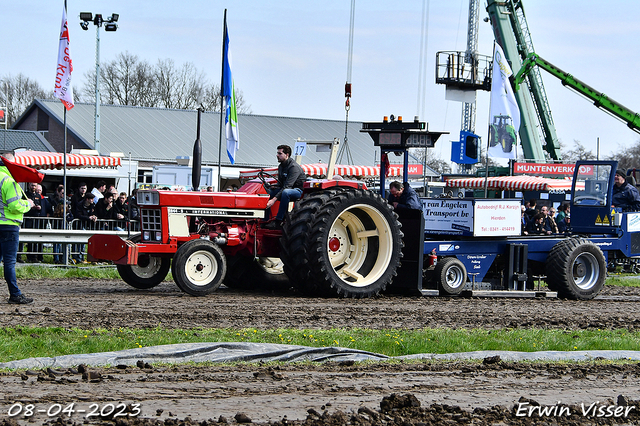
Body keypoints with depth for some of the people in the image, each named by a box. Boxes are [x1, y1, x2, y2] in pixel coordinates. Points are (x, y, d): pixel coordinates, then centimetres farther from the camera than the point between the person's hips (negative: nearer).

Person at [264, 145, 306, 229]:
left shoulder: (294, 167, -21)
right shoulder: (281, 166, 9)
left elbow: (287, 187, -29)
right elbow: (280, 184, 16)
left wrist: (274, 199, -35)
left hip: (298, 190, -9)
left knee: (285, 192, -40)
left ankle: (278, 222, -38)